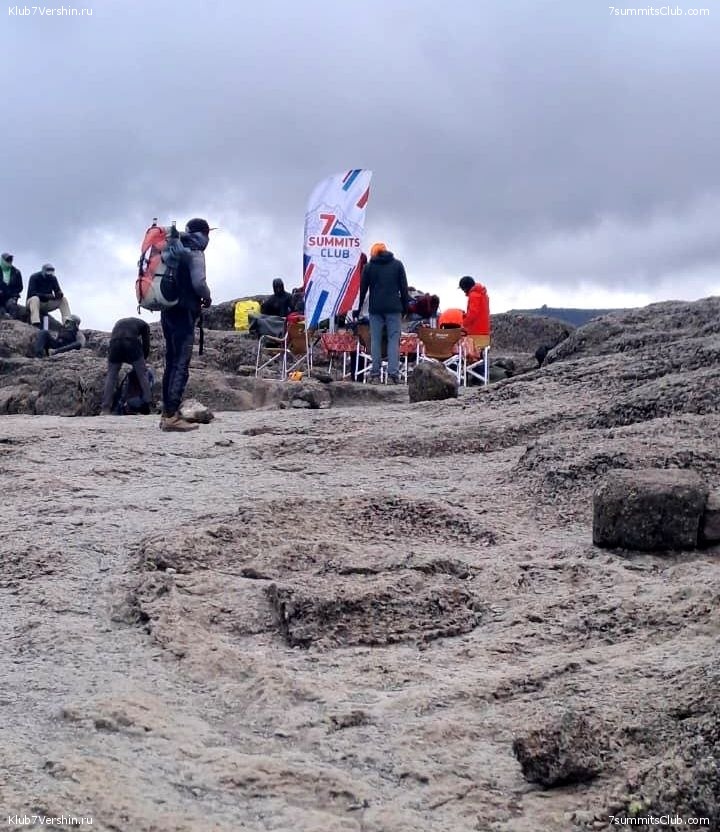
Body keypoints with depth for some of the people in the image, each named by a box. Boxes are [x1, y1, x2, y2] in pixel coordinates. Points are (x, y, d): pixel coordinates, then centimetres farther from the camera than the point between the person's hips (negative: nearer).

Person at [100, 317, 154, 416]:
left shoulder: (119, 322, 40)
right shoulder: (143, 324, 30)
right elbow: (146, 345, 23)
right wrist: (142, 360, 37)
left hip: (115, 342, 3)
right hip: (131, 342, -3)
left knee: (111, 375, 9)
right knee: (142, 374, 10)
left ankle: (105, 408, 1)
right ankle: (148, 403, 2)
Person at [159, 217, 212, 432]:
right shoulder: (194, 252, -9)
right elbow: (198, 283, -21)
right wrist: (207, 298, -3)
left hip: (167, 311, 9)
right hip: (184, 312, -9)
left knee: (171, 362, 14)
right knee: (181, 364, -10)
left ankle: (167, 413, 16)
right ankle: (172, 416, -15)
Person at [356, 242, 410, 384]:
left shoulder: (368, 267, 6)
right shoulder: (397, 265, 7)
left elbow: (362, 289, 7)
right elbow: (404, 288, 6)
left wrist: (358, 308, 12)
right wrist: (405, 306, 14)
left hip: (375, 309, 0)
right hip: (394, 308, 0)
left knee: (375, 340, 4)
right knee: (394, 339, -1)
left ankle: (375, 374, 2)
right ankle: (393, 374, -10)